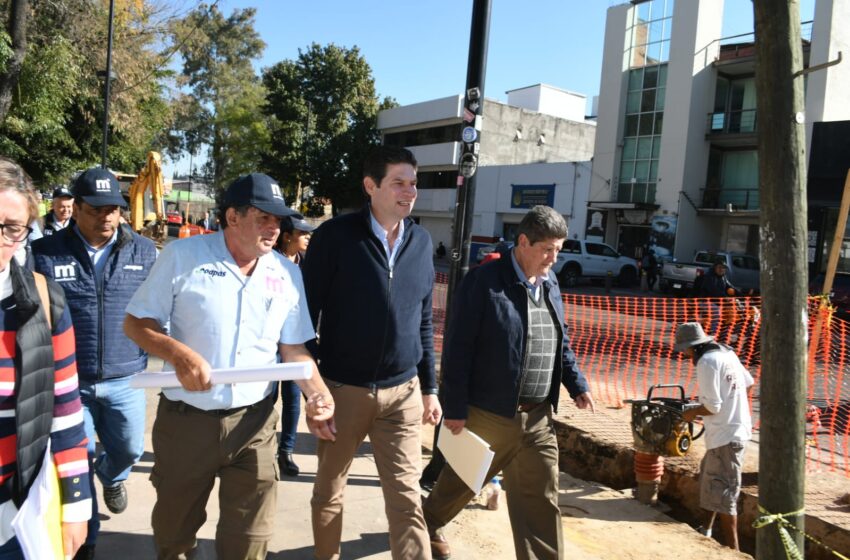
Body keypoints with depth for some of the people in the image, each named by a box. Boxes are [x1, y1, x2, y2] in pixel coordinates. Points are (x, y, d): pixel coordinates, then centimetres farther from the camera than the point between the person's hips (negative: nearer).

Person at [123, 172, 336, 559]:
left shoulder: (287, 273, 3)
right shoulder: (182, 256, -6)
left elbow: (293, 349, 6)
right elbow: (136, 323, -3)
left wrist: (318, 395, -9)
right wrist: (179, 354, -21)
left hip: (254, 422, 2)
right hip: (185, 419, -1)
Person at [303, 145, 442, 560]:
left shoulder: (422, 242, 5)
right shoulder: (335, 235, -9)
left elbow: (424, 322, 10)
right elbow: (307, 311, -7)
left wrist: (429, 387, 10)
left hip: (402, 392, 3)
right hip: (343, 388, -2)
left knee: (407, 499, 4)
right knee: (329, 493, 16)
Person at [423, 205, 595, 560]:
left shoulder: (550, 285, 9)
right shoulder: (484, 281, -15)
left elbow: (561, 343, 20)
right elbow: (458, 348, -16)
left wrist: (577, 385, 9)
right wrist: (455, 408, -16)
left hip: (538, 416, 5)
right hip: (488, 413, -5)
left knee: (542, 502, 7)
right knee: (462, 481, 18)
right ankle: (428, 523, 47)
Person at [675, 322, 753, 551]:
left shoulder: (707, 362, -20)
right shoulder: (726, 352, 7)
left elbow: (713, 406, -21)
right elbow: (748, 382, 17)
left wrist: (692, 412, -4)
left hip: (725, 435, -10)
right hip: (737, 428, 10)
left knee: (723, 493, -1)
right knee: (709, 478, 23)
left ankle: (732, 548, 7)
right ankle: (706, 530, 36)